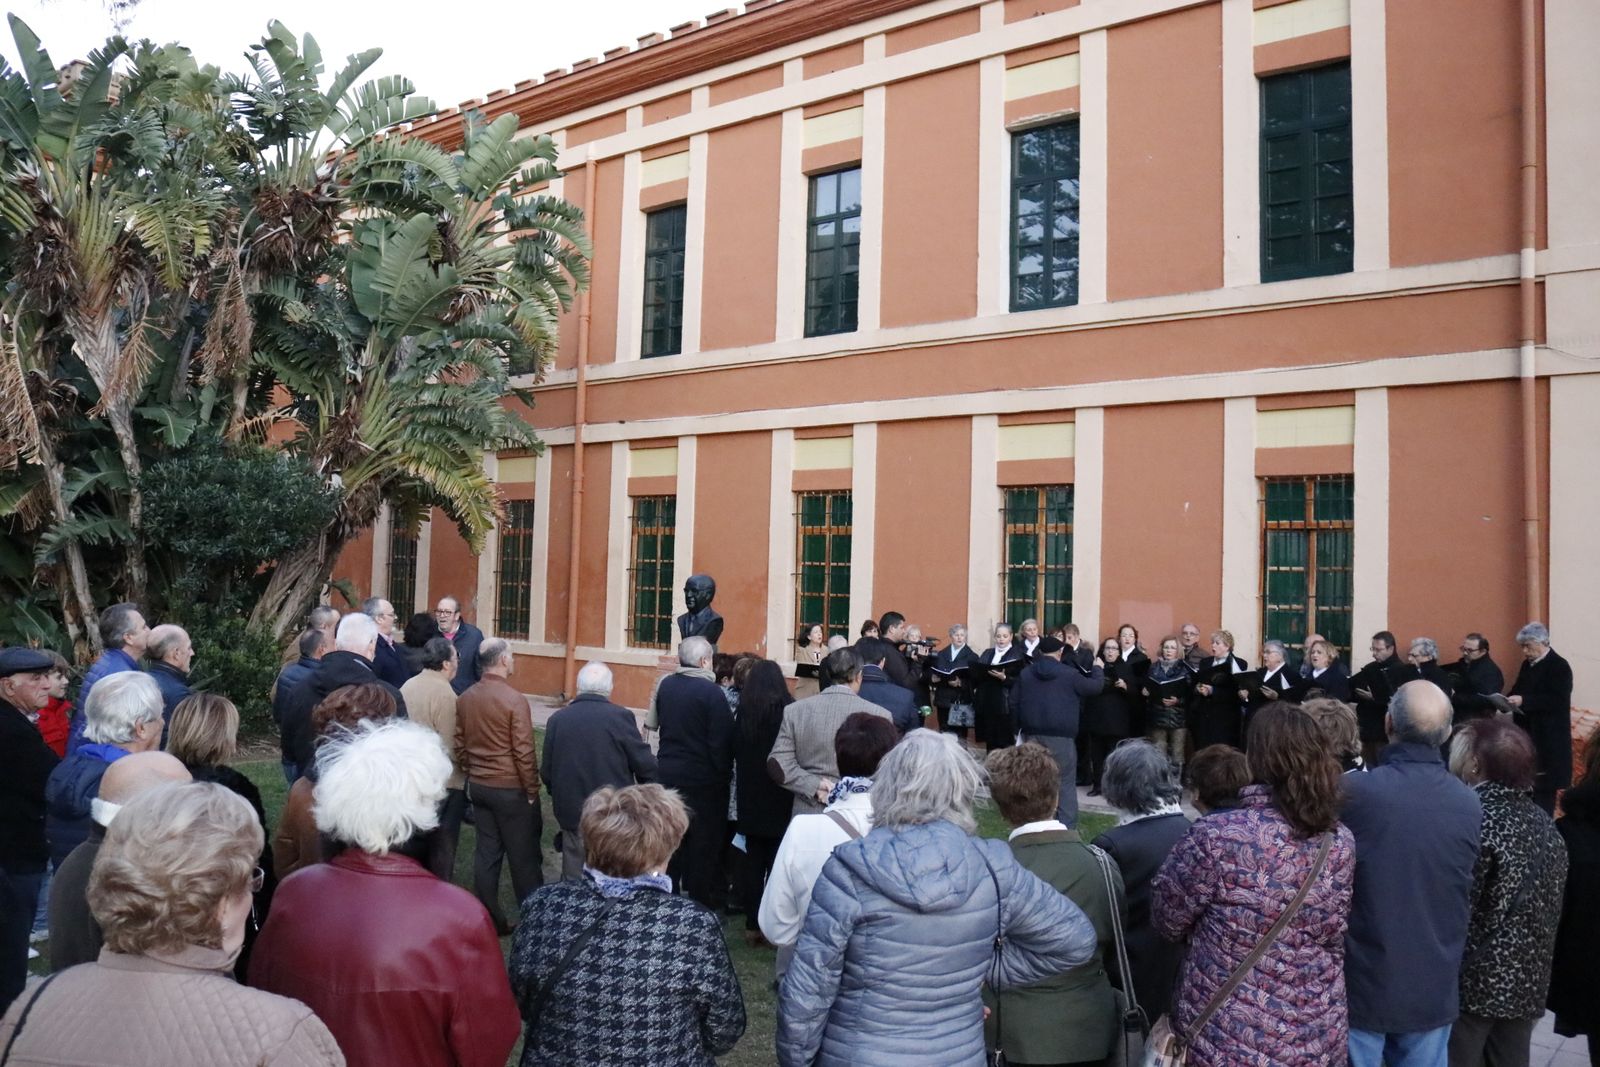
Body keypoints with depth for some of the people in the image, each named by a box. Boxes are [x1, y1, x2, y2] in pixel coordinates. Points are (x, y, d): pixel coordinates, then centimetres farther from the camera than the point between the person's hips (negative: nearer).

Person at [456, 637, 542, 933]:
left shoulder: (464, 699, 2)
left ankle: (488, 919, 18)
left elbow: (459, 744, 9)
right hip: (511, 788, -6)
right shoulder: (514, 699, -18)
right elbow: (523, 751, -16)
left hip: (478, 786, 6)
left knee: (486, 852, 12)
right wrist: (532, 790, -8)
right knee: (523, 856, 5)